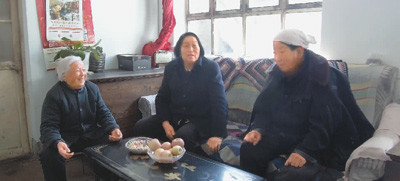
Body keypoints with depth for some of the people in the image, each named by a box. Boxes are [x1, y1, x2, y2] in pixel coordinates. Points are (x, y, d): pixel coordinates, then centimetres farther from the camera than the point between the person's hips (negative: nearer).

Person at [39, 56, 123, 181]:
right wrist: (57, 143, -37)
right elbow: (49, 126, -15)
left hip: (91, 134, 3)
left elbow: (104, 113, 6)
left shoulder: (93, 88, 3)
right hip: (66, 137, -3)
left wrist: (113, 129, -15)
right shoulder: (54, 95, -10)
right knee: (49, 155, -31)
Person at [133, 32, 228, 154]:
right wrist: (165, 122, -9)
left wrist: (217, 135, -26)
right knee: (140, 128, -13)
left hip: (200, 120, -5)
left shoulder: (211, 68, -9)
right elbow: (161, 98, 9)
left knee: (182, 137, -36)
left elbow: (219, 103, -15)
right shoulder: (171, 68, 5)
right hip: (173, 116, 5)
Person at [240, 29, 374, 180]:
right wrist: (258, 129, -13)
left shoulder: (318, 75, -17)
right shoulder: (276, 72, 1)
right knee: (249, 149, -18)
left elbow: (322, 124, -20)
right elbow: (264, 107, 5)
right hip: (283, 133, 5)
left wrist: (304, 150, -28)